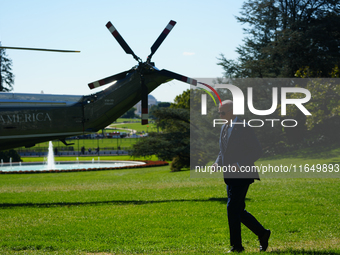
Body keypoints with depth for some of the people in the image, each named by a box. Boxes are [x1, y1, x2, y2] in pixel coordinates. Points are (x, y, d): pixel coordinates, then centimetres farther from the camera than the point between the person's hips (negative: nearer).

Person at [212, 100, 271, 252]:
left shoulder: (244, 128, -12)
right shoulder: (224, 128, 13)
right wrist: (218, 163, 2)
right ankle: (262, 233, 24)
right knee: (238, 211, 10)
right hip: (229, 176, 9)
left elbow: (257, 151, -13)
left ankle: (236, 245, -4)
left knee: (232, 208, -12)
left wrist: (240, 164, -23)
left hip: (242, 175, -9)